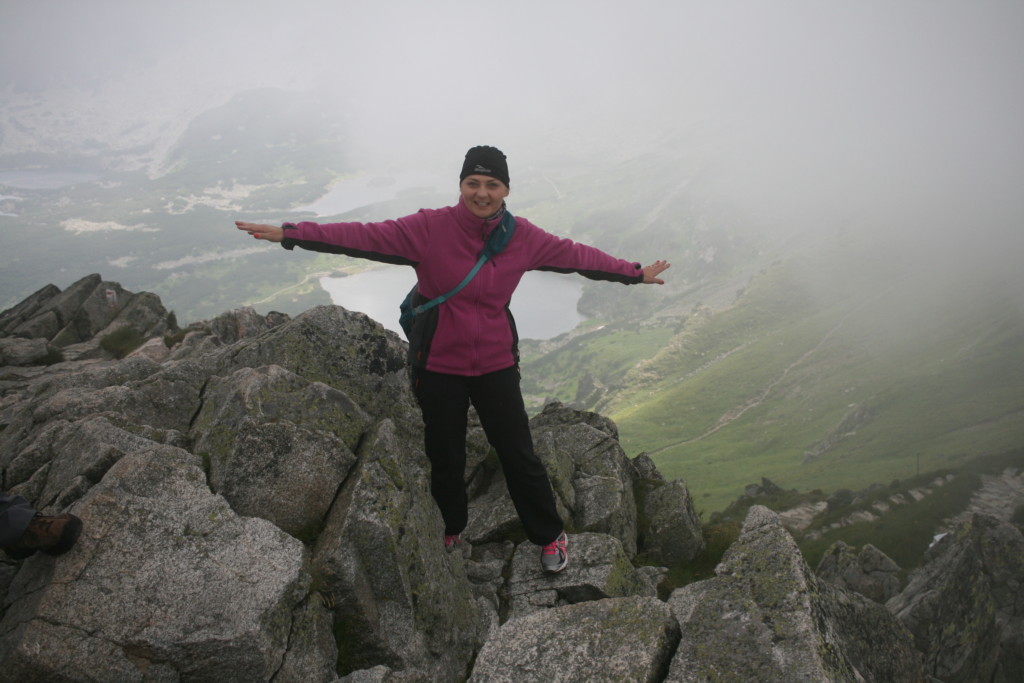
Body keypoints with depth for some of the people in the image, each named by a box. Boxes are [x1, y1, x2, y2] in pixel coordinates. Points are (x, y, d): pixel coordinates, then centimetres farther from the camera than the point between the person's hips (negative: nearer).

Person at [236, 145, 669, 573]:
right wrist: (289, 233, -23)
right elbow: (364, 237, -17)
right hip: (438, 365, -1)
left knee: (518, 454, 8)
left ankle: (550, 536, 31)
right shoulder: (429, 228, -13)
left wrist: (636, 274, 10)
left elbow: (576, 255, 4)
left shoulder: (521, 236, -5)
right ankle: (451, 531, 43)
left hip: (496, 364, 1)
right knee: (445, 457, 15)